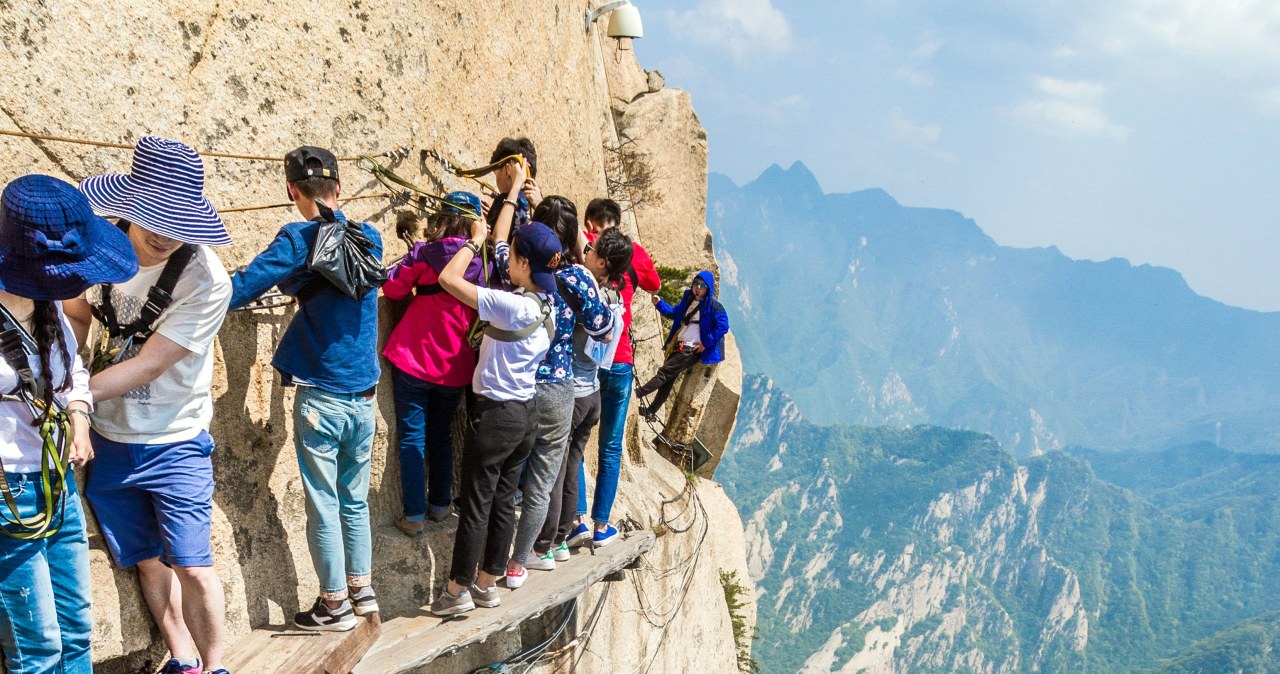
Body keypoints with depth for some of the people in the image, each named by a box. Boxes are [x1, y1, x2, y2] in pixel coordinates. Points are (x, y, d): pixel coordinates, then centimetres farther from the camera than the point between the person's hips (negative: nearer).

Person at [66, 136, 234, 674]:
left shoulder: (206, 281, -21)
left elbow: (147, 366, -22)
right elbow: (77, 314, 8)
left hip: (174, 446, -4)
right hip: (108, 441, 5)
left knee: (192, 566, -2)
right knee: (147, 562, 15)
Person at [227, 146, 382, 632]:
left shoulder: (299, 240, -12)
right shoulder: (369, 239, 6)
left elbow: (238, 290, -20)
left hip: (321, 398, -5)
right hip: (364, 396, 5)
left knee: (324, 506, 7)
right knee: (355, 500, 19)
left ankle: (336, 604, 16)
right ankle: (361, 589, 28)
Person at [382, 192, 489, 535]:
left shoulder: (424, 254, -12)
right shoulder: (484, 262, -5)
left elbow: (392, 288, -4)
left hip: (413, 360, -3)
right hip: (455, 367, 3)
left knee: (412, 438, 5)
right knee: (441, 435, 20)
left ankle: (414, 514, 4)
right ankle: (440, 504, 26)